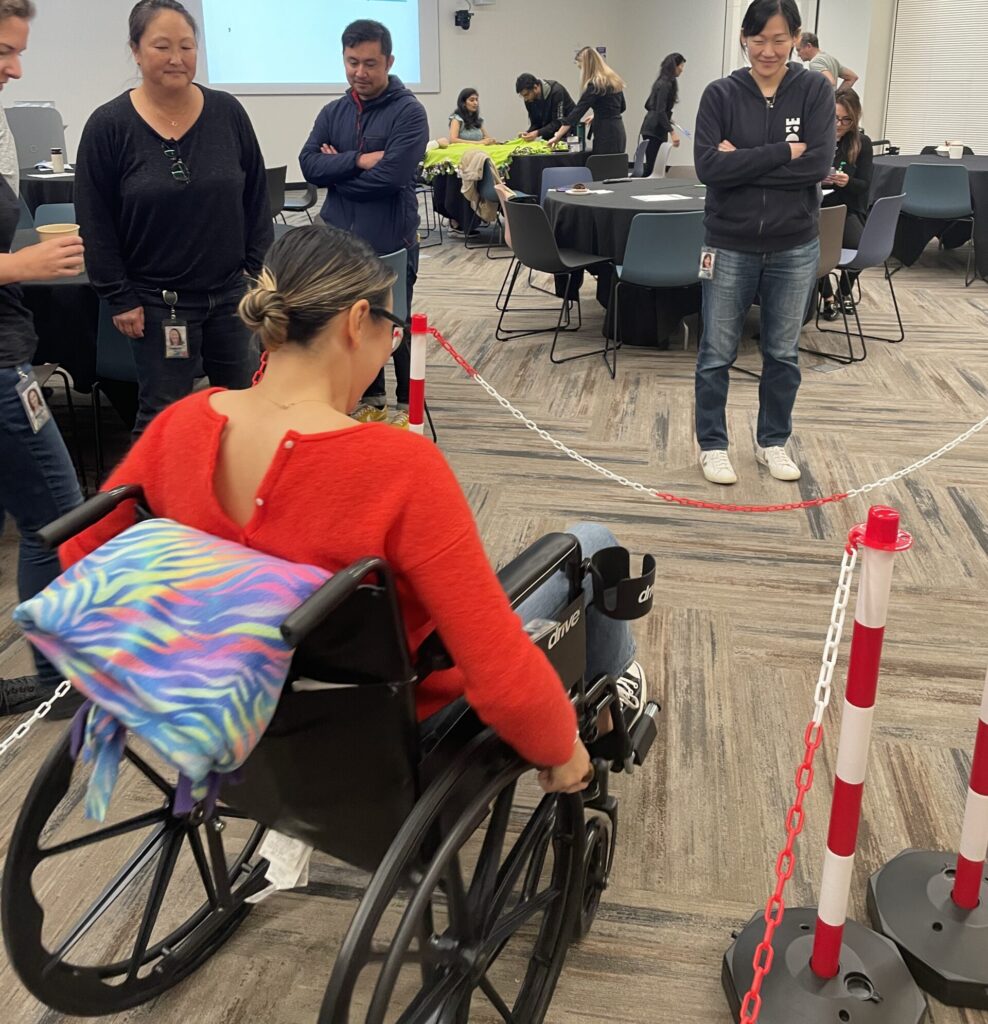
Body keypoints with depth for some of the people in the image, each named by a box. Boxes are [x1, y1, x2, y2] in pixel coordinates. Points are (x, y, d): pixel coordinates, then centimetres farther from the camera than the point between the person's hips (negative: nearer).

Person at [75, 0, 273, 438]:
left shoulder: (228, 113, 1)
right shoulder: (109, 125, -6)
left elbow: (256, 198, 7)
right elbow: (96, 224, -3)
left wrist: (259, 270, 3)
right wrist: (120, 298, -6)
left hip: (231, 292, 3)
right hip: (157, 302, -2)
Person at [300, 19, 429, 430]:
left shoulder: (409, 112, -7)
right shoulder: (332, 112, 9)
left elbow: (390, 175, -19)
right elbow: (309, 165, -4)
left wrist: (337, 168, -7)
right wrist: (358, 161, -17)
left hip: (391, 243, -5)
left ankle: (407, 404, 22)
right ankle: (371, 396, 30)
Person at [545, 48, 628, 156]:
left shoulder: (595, 85, -14)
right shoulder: (614, 79, 12)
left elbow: (577, 112, -17)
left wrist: (557, 137, -16)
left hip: (606, 135, -9)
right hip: (619, 132, 9)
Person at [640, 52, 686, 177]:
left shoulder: (662, 82, 15)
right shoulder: (666, 84, -14)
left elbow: (649, 105, 22)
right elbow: (660, 111, -21)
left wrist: (667, 118, 28)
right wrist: (672, 132, -25)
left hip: (652, 127, 10)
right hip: (654, 129, -10)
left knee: (655, 165, 8)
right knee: (652, 166, -13)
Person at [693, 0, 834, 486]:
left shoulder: (815, 90, -2)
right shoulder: (721, 94, -4)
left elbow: (818, 164, -14)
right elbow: (708, 166, -16)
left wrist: (744, 162, -16)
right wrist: (784, 153, -17)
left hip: (794, 248, 1)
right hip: (730, 245, -1)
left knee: (783, 354, 13)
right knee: (717, 353, 7)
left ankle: (773, 441, 30)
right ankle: (712, 444, 23)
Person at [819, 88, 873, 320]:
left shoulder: (862, 143, 4)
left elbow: (865, 185, 1)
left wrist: (847, 182, -21)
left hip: (848, 210, 2)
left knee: (861, 246, -24)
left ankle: (845, 291, 10)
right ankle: (827, 297, -2)